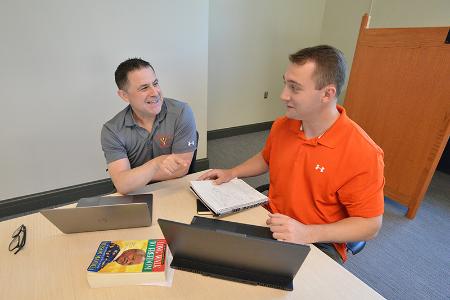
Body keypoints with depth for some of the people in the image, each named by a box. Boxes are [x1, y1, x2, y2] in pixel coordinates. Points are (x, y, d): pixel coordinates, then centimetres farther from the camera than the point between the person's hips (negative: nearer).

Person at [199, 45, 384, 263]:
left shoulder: (362, 153, -21)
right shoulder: (281, 126, -3)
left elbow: (370, 225, -14)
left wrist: (307, 233, -26)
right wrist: (232, 173, 4)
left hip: (320, 243, -5)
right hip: (271, 223, 5)